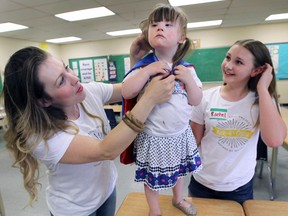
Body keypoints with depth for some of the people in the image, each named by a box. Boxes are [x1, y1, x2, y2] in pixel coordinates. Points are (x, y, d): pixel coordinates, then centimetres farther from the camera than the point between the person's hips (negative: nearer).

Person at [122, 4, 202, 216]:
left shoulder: (187, 68, -2)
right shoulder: (144, 66, -12)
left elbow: (196, 101, -1)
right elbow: (126, 93, -22)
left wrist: (188, 78, -17)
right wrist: (148, 71, -28)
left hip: (181, 133, 4)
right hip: (154, 137, -3)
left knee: (179, 169, 26)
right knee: (152, 176, 14)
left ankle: (178, 199, 56)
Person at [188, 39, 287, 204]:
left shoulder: (263, 101, -9)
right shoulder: (206, 98, -11)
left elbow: (275, 140, -28)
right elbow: (194, 140, -3)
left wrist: (262, 89, -23)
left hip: (241, 186, 1)